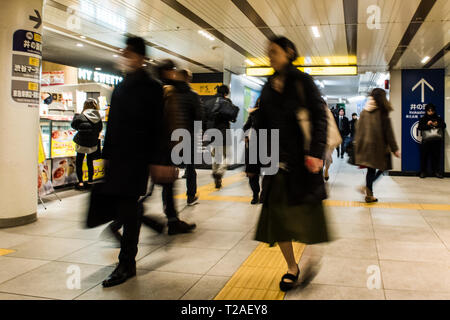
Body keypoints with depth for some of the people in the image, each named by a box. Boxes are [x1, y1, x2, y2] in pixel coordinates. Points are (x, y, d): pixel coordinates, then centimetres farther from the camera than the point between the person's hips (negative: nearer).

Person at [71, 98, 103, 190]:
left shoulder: (81, 117, -17)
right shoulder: (98, 118, -7)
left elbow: (74, 125, -2)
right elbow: (100, 128, 2)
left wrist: (76, 115, 13)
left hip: (82, 144, -3)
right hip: (93, 145, 4)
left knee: (79, 162, 11)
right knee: (90, 162, 19)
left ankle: (80, 182, 6)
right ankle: (90, 180, 27)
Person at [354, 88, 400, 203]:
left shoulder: (365, 111, 7)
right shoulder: (382, 112, -9)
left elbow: (359, 128, 10)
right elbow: (388, 132, -8)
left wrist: (357, 144, 17)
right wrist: (395, 148, -4)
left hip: (365, 145, 5)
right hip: (379, 145, -5)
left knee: (371, 169, 11)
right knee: (382, 167, 9)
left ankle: (369, 193, 10)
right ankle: (367, 188, -4)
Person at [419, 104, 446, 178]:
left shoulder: (438, 118, 12)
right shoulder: (423, 119, 9)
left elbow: (444, 126, 2)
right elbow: (419, 127, -2)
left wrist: (437, 125, -18)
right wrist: (427, 124, -19)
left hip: (436, 141, 1)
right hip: (426, 141, -1)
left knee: (436, 156, 0)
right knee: (424, 156, -3)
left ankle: (436, 171, 9)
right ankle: (423, 172, 4)